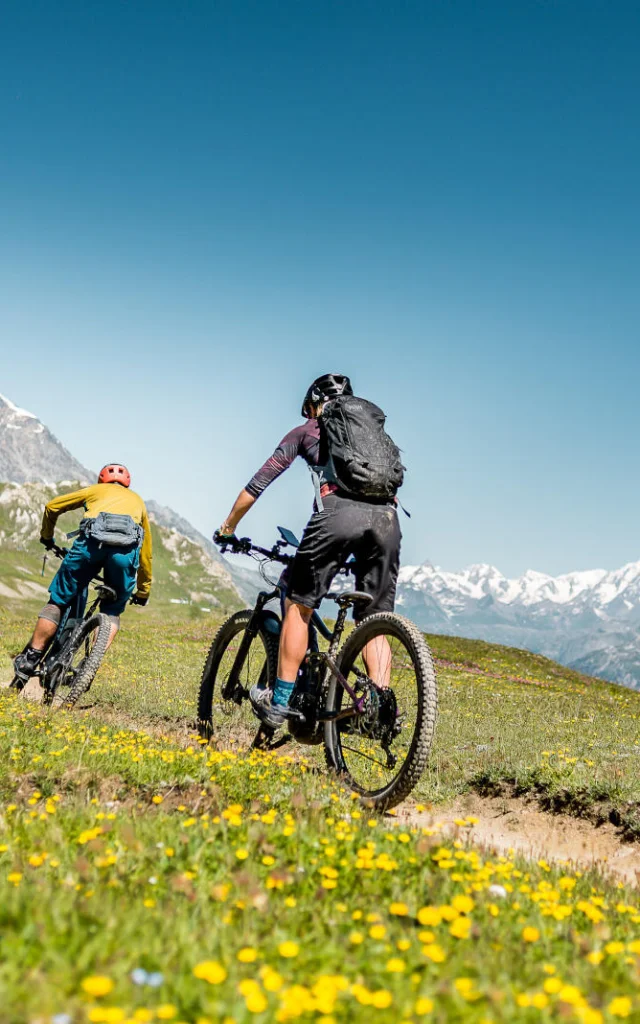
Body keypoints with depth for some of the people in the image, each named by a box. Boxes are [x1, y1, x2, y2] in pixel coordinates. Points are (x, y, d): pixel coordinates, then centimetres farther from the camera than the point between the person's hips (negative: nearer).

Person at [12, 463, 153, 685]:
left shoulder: (96, 490, 34)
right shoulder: (137, 500, 38)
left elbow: (52, 507, 31)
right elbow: (146, 553, 39)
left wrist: (46, 538, 48)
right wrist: (143, 591, 47)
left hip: (92, 540, -1)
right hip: (127, 548, 1)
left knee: (58, 600, 13)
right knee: (112, 611, 19)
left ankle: (30, 659, 11)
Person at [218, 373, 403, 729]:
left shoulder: (307, 430, 24)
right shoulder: (376, 429, 35)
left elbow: (259, 483, 24)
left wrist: (228, 526, 36)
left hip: (339, 511, -4)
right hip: (387, 517, 4)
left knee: (299, 605, 9)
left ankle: (280, 703, 9)